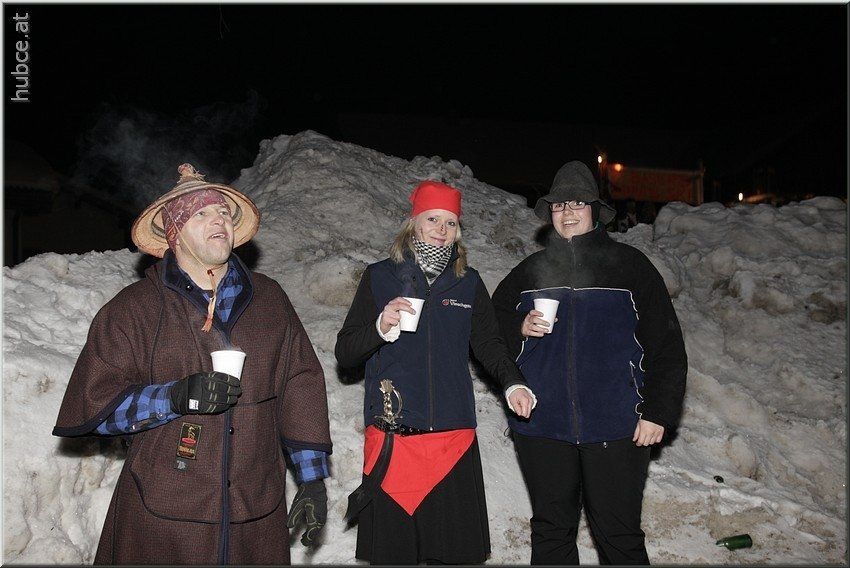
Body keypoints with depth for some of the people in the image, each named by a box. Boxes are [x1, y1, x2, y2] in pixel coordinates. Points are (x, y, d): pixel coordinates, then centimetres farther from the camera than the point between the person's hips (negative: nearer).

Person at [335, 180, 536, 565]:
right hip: (392, 438, -1)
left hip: (454, 437, 2)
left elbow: (488, 344, 13)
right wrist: (381, 328, -16)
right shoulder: (379, 277, 4)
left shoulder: (468, 282, 10)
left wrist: (512, 383, -6)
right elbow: (344, 353, 3)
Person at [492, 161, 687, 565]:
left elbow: (666, 344, 3)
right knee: (551, 532, 13)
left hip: (615, 426, -2)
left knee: (618, 535, 5)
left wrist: (659, 412, -3)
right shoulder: (530, 271, 11)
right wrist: (520, 329, -5)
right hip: (542, 426, 3)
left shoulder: (630, 266, 3)